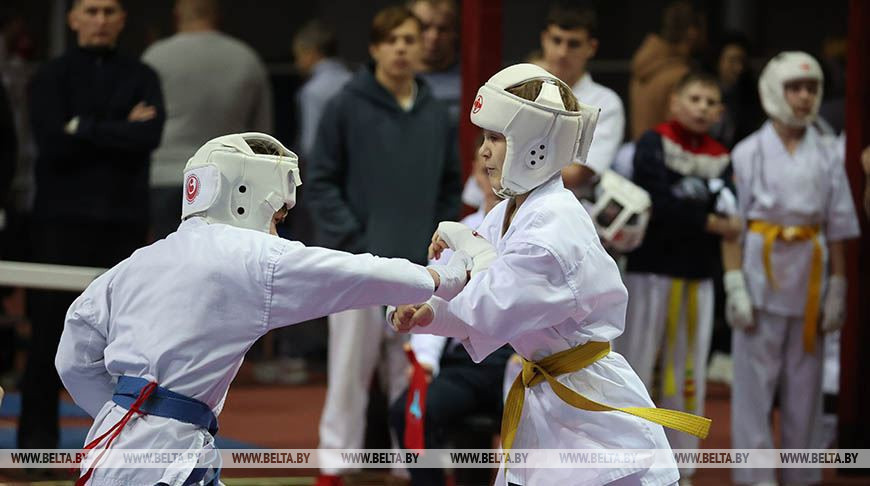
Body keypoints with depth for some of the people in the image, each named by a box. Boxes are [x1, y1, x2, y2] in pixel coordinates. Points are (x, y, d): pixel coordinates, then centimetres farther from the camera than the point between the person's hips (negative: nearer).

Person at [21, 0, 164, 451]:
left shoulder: (141, 78, 11)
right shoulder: (52, 77, 6)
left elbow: (150, 136, -7)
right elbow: (53, 144, -9)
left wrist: (84, 128, -9)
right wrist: (120, 131, -7)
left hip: (124, 218, 2)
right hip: (62, 219, -2)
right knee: (49, 331, -2)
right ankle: (37, 437, 4)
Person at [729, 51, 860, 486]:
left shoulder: (827, 154, 7)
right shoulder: (749, 152, -1)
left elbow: (837, 226, 9)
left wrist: (838, 284, 4)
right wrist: (734, 282, -8)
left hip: (811, 271, 3)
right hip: (763, 269, -3)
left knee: (804, 377, 7)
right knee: (756, 375, -2)